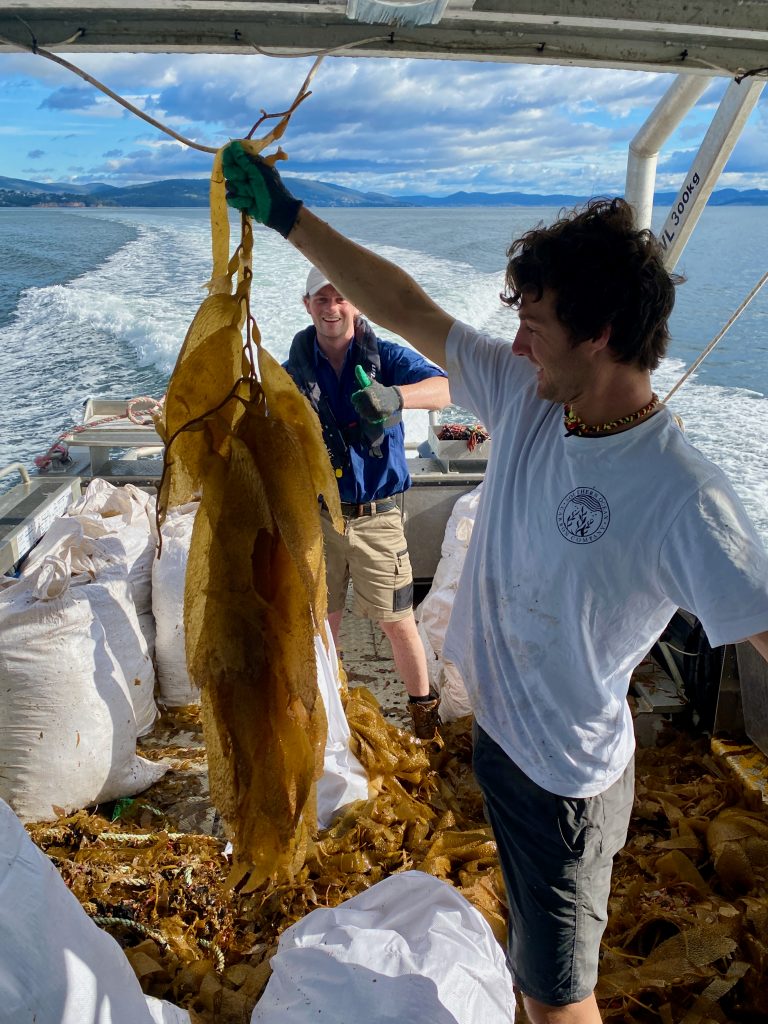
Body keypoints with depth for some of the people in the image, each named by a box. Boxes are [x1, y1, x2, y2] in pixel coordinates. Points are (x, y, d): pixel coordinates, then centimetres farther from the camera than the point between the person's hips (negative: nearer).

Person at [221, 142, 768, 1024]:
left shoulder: (683, 501, -29)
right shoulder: (526, 397, -10)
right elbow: (406, 307, -6)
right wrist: (288, 216, -2)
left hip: (566, 778, -6)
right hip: (496, 724, 7)